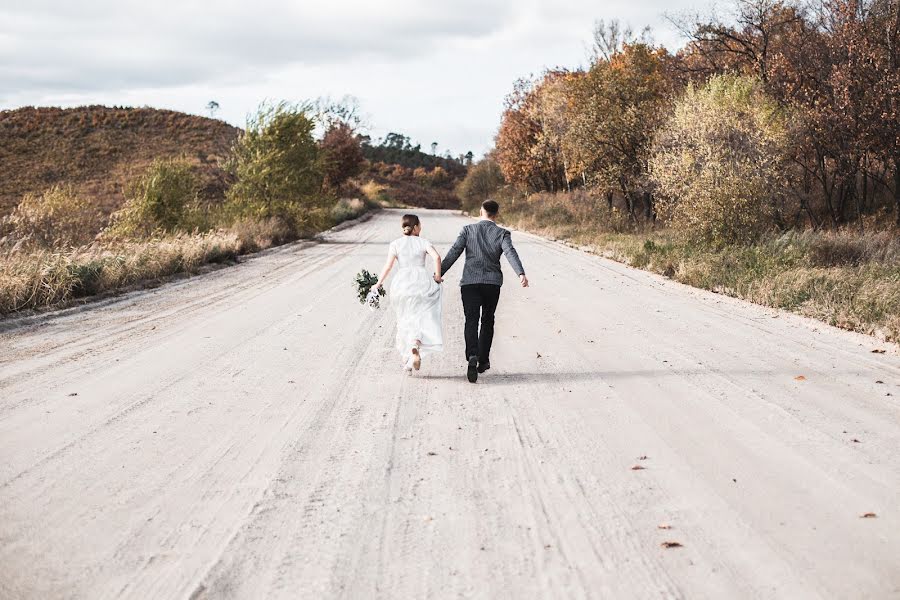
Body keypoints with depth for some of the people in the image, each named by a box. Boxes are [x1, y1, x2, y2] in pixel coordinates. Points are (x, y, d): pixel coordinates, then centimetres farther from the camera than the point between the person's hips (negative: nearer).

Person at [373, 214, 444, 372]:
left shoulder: (396, 243, 4)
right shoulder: (423, 242, 4)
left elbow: (388, 265, -3)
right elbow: (437, 257, -12)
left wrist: (379, 283, 5)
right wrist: (437, 276, -2)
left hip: (402, 282, 1)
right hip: (421, 280, -1)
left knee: (405, 320, 12)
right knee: (421, 317, 3)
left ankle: (406, 359, 9)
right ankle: (416, 346, -26)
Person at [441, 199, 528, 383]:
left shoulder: (468, 230, 4)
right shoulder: (502, 234, 2)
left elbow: (454, 252, -3)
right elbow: (510, 253, -15)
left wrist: (439, 273, -3)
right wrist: (521, 274, -26)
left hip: (469, 282, -1)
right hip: (492, 282, 1)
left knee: (471, 321, -6)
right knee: (487, 321, 16)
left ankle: (472, 357, -28)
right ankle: (483, 361, 21)